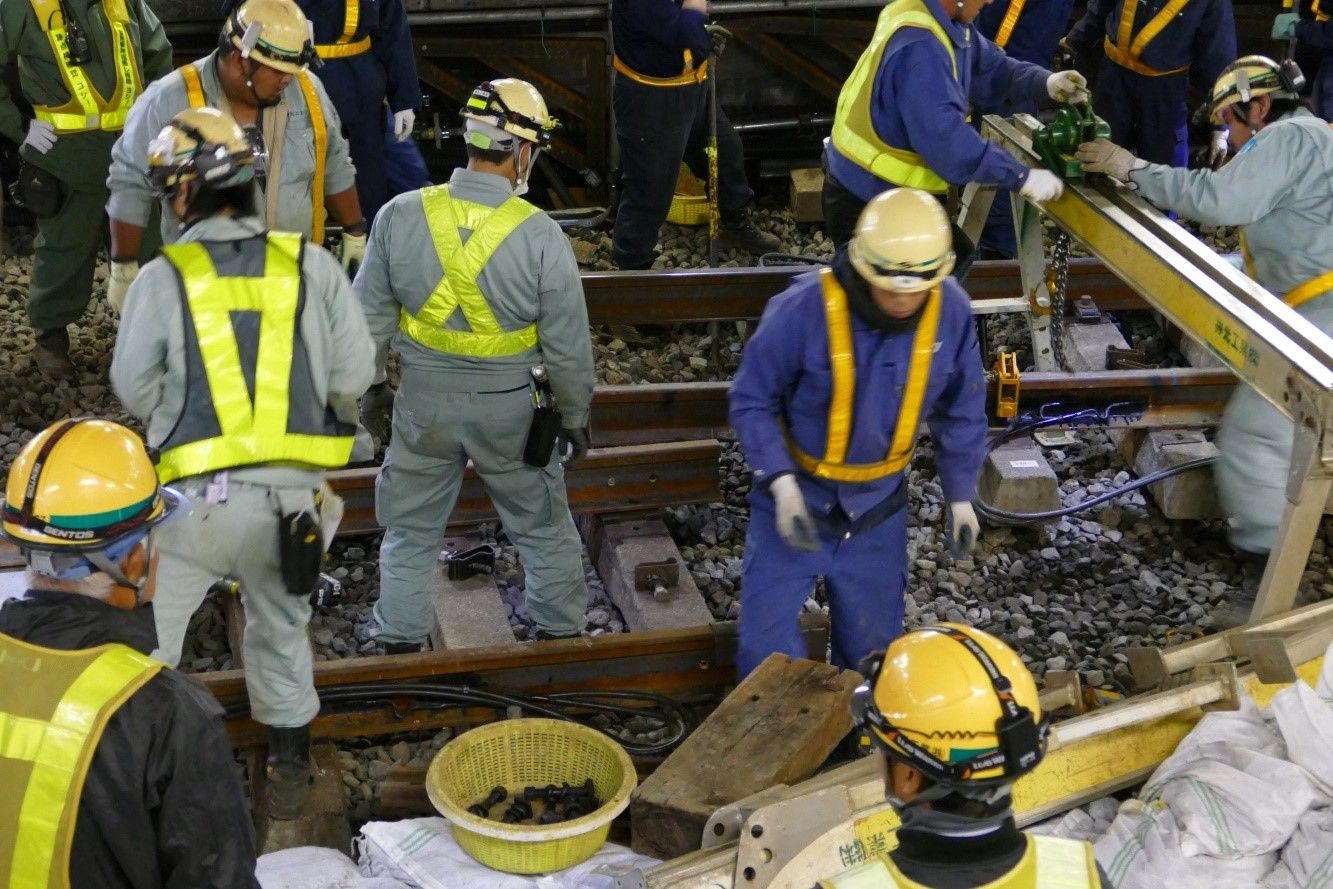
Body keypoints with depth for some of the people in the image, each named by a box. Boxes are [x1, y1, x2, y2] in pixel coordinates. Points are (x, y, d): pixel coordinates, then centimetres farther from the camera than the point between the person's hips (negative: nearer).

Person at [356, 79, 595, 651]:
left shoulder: (399, 216, -12)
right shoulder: (541, 236, -18)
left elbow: (370, 316, -1)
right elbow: (568, 345, -11)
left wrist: (371, 384, 14)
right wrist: (575, 416, 4)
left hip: (424, 402, 2)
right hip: (510, 410, -1)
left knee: (411, 532, 20)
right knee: (544, 529, 20)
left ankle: (400, 644, 31)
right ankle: (560, 633, 34)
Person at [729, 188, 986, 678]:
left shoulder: (951, 310, -15)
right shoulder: (803, 310, -27)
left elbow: (962, 411, 1)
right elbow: (751, 401, -15)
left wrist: (961, 497, 4)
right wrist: (782, 484, -25)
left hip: (878, 509, 3)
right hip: (797, 498, -3)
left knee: (872, 646, 17)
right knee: (766, 645, 3)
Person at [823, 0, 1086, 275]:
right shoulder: (917, 47, -29)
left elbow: (989, 70, 9)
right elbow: (943, 136, -36)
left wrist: (1046, 84, -11)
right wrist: (1022, 177, -33)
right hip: (866, 205, -10)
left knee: (953, 258, 21)